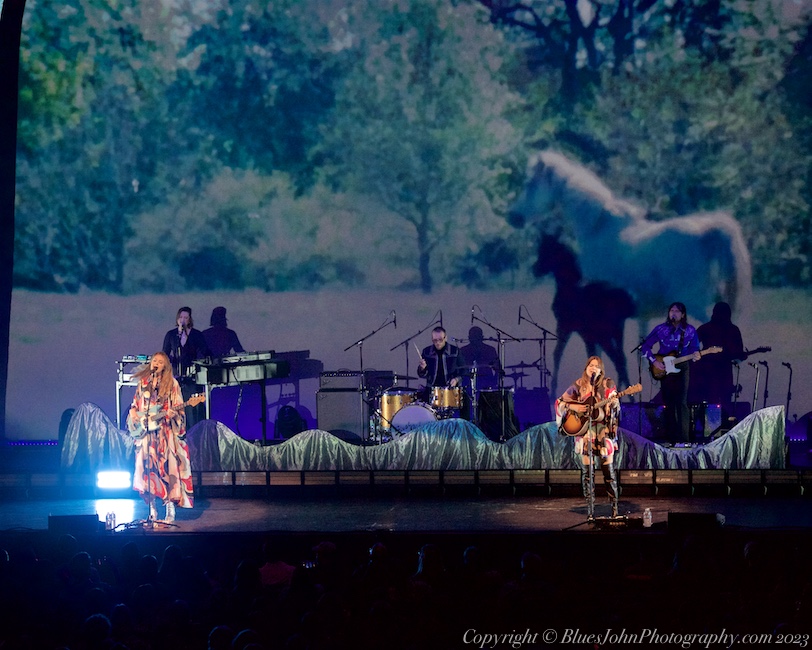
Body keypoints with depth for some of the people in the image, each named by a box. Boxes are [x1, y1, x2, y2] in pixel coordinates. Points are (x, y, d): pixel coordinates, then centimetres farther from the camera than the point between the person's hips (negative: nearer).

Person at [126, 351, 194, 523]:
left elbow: (178, 408, 1)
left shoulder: (171, 383, 3)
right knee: (147, 468, 1)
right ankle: (153, 511, 6)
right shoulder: (142, 383, 14)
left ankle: (170, 512, -9)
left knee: (167, 467, -10)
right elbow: (135, 404, 20)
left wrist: (172, 413, -19)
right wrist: (133, 414, 0)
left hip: (165, 433, -4)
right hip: (146, 433, 4)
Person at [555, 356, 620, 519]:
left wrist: (614, 404, -22)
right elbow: (559, 403, 10)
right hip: (584, 432, 1)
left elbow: (615, 407, -1)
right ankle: (590, 510, 5)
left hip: (603, 431, -1)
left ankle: (615, 508, 4)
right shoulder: (578, 386, 7)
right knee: (587, 471, 1)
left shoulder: (607, 384, 3)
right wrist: (573, 407, -5)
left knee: (608, 469, -4)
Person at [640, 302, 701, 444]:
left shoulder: (690, 330, 2)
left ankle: (684, 439, -15)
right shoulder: (660, 329, 0)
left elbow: (694, 350, 6)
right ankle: (671, 438, 7)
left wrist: (695, 356, -17)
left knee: (682, 403, -12)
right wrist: (654, 362, -8)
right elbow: (644, 347, 3)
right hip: (664, 369, 1)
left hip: (681, 368, -1)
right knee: (669, 404, 3)